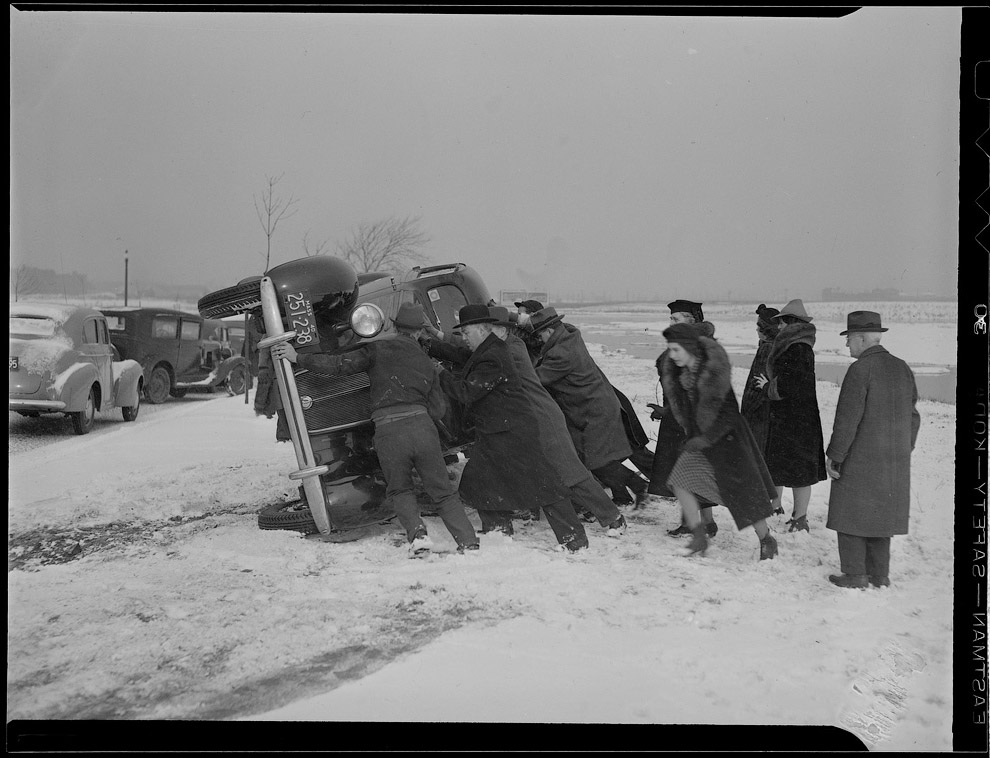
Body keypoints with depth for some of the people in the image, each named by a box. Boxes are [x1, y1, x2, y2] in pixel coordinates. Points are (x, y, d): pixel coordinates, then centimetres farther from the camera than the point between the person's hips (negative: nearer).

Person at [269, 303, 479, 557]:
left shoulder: (379, 349, 5)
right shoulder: (426, 362, 17)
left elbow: (339, 365, -1)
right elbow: (438, 406, 19)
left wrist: (297, 357, 4)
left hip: (387, 431, -2)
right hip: (421, 425, 2)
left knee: (399, 490, 22)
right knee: (443, 491, 14)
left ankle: (417, 533, 2)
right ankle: (469, 542, 6)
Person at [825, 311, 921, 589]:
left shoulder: (860, 370, -16)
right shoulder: (903, 369, 7)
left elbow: (848, 418, -18)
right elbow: (913, 416, 12)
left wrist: (833, 455, -11)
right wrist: (904, 451, 20)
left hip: (860, 460, -7)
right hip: (895, 462, 7)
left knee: (851, 515, 4)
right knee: (881, 515, 16)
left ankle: (855, 575, 8)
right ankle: (880, 575, 21)